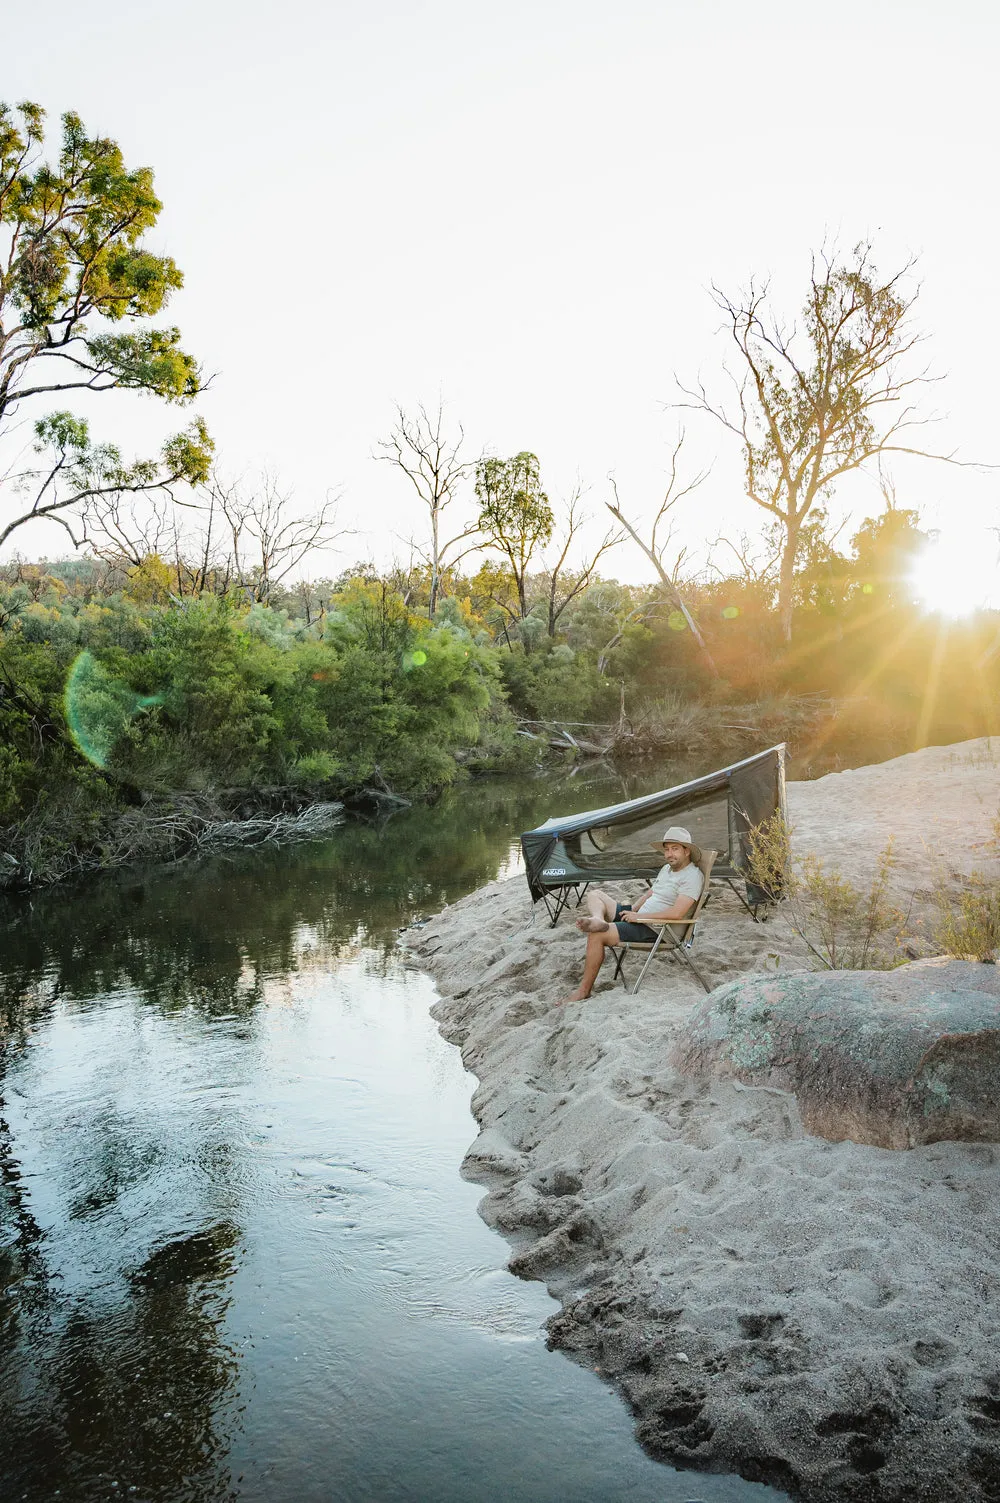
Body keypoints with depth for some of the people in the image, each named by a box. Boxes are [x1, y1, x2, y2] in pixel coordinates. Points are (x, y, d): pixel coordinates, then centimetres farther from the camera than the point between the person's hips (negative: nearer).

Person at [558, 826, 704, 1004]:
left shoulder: (692, 876, -16)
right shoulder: (667, 868, 15)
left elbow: (677, 913, -27)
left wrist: (639, 916, -19)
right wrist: (633, 909, 7)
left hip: (657, 930, -10)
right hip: (640, 918, 10)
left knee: (597, 935, -23)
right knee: (595, 894, 8)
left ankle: (584, 990, -14)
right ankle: (598, 920, -27)